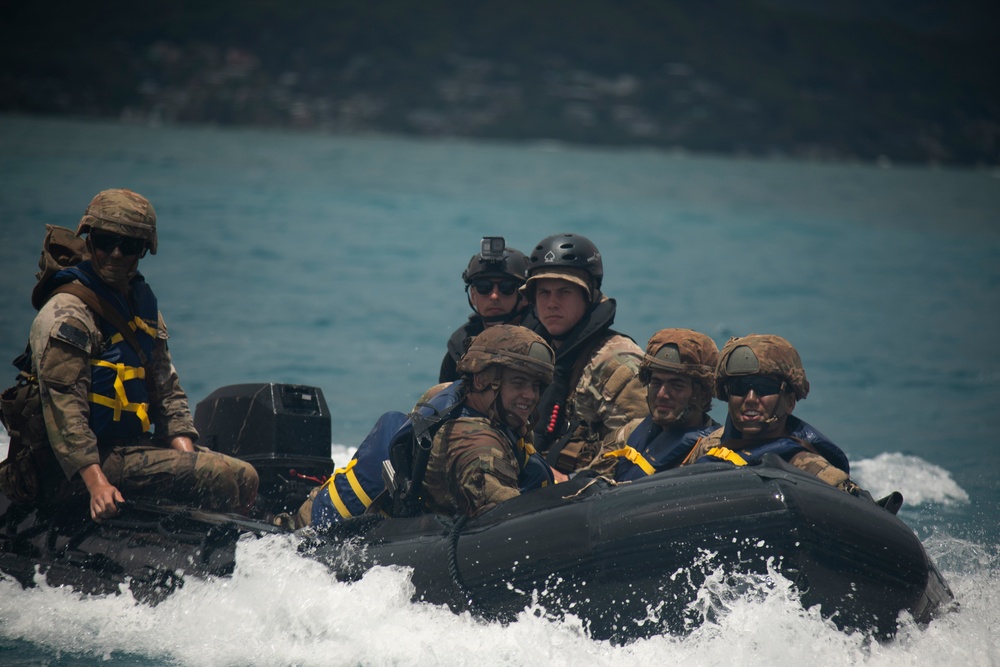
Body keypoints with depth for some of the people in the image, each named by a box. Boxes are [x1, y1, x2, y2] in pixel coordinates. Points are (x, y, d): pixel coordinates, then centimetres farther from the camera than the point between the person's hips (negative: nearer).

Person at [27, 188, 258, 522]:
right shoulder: (66, 314, -11)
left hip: (133, 446, 9)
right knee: (223, 476, -21)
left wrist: (188, 459, 0)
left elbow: (165, 388, 16)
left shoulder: (142, 304, 16)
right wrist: (96, 483, -29)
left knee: (244, 479, 1)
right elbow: (62, 407, -19)